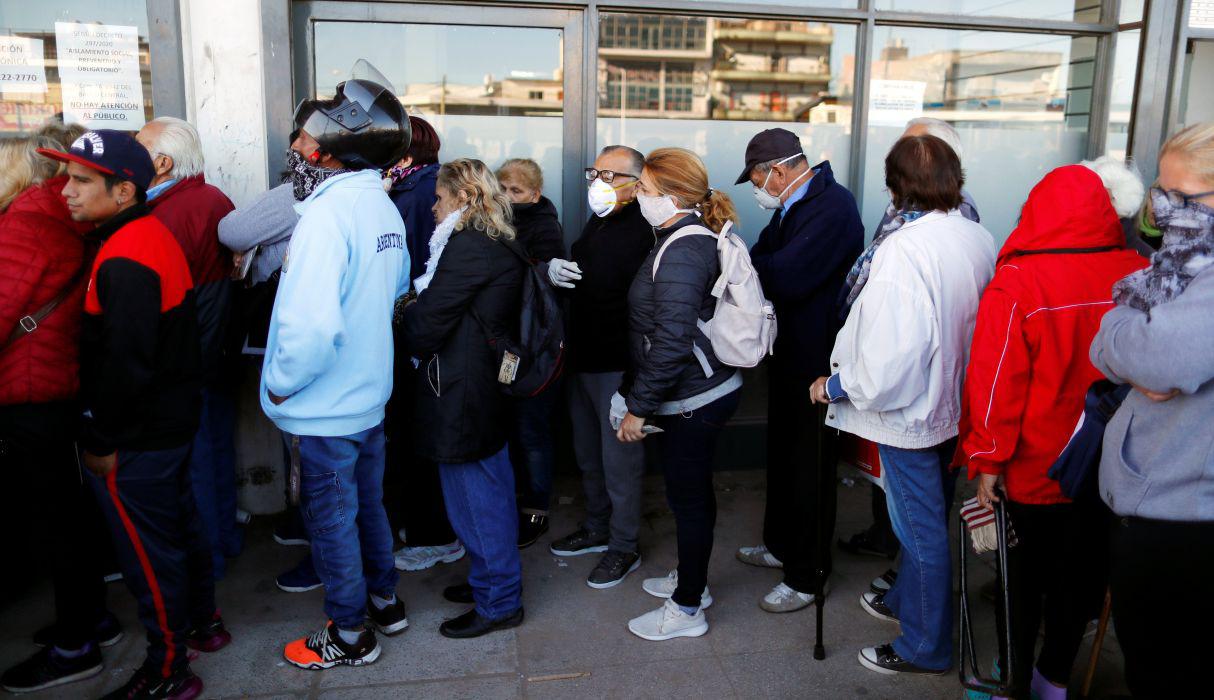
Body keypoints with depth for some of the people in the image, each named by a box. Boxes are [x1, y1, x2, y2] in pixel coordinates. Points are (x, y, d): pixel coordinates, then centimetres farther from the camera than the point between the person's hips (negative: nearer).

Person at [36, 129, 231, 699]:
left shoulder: (124, 260, -24)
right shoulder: (153, 232, 7)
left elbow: (124, 362, -26)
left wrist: (101, 439, -16)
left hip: (137, 437, -10)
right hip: (174, 417, 10)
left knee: (147, 548, 3)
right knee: (180, 521, 22)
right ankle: (203, 622, 40)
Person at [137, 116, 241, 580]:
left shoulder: (167, 216, -23)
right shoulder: (216, 199, 4)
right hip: (217, 356, 9)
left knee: (192, 460, 5)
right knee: (218, 445, 20)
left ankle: (206, 555, 20)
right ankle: (226, 535, 35)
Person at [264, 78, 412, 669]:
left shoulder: (329, 212, -26)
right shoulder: (383, 206, 2)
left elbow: (311, 327, -34)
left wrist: (281, 383, -18)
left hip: (323, 414, -8)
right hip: (368, 395, 8)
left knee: (331, 522, 10)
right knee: (367, 504, 23)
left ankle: (349, 636, 28)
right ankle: (384, 602, 42)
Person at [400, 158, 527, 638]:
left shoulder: (467, 244, -18)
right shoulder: (501, 243, 11)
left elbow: (428, 319, -18)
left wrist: (410, 334, 3)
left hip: (461, 392, -10)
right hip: (492, 386, 10)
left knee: (476, 497, 2)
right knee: (492, 493, 20)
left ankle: (498, 603, 16)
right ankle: (494, 581, 35)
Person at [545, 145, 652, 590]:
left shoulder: (645, 232, -20)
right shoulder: (596, 224, 11)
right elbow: (575, 277, 22)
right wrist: (553, 270, -2)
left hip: (617, 367, -9)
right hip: (582, 359, 9)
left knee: (619, 460, 5)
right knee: (588, 454, 22)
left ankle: (625, 546, 22)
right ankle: (597, 528, 40)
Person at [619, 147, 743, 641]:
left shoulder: (681, 253, -22)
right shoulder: (695, 239, 9)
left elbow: (670, 342, -28)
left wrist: (639, 407, -21)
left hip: (691, 400, -10)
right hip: (709, 391, 10)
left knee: (688, 499, 4)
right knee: (695, 493, 22)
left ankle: (687, 608, 20)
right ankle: (691, 579, 41)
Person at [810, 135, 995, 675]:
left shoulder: (902, 249, -26)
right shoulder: (978, 239, -2)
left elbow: (890, 352, -30)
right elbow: (977, 322, 8)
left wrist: (836, 385, -15)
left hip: (909, 411, -8)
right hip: (955, 403, 8)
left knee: (920, 528, 8)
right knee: (924, 519, 25)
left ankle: (925, 647, 26)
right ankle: (906, 599, 47)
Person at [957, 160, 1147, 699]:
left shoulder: (1016, 284, -21)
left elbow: (996, 380, -19)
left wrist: (987, 459, -9)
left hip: (1034, 470, -3)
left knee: (1025, 576, 14)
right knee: (1081, 573, 20)